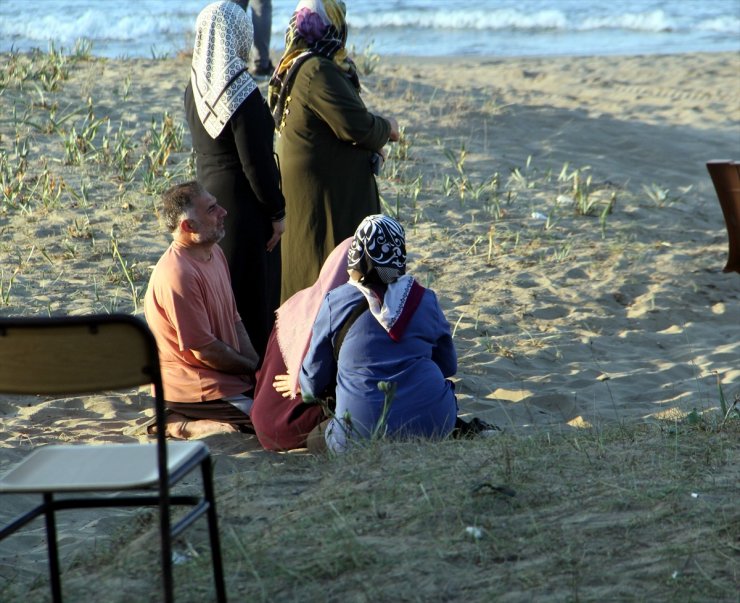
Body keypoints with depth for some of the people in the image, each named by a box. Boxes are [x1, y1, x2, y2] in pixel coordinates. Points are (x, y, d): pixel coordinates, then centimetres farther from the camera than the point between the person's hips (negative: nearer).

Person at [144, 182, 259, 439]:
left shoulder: (214, 253, 7)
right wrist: (254, 369, -9)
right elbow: (204, 350, -22)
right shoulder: (176, 275, -24)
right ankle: (183, 425, -8)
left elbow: (234, 321, 13)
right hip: (193, 386, -10)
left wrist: (258, 367, -1)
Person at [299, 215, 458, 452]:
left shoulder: (334, 303, 2)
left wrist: (306, 391, 36)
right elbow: (448, 365, 21)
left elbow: (314, 374, 12)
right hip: (432, 420, 3)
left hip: (363, 427, -3)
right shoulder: (425, 300, 8)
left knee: (316, 439, 25)